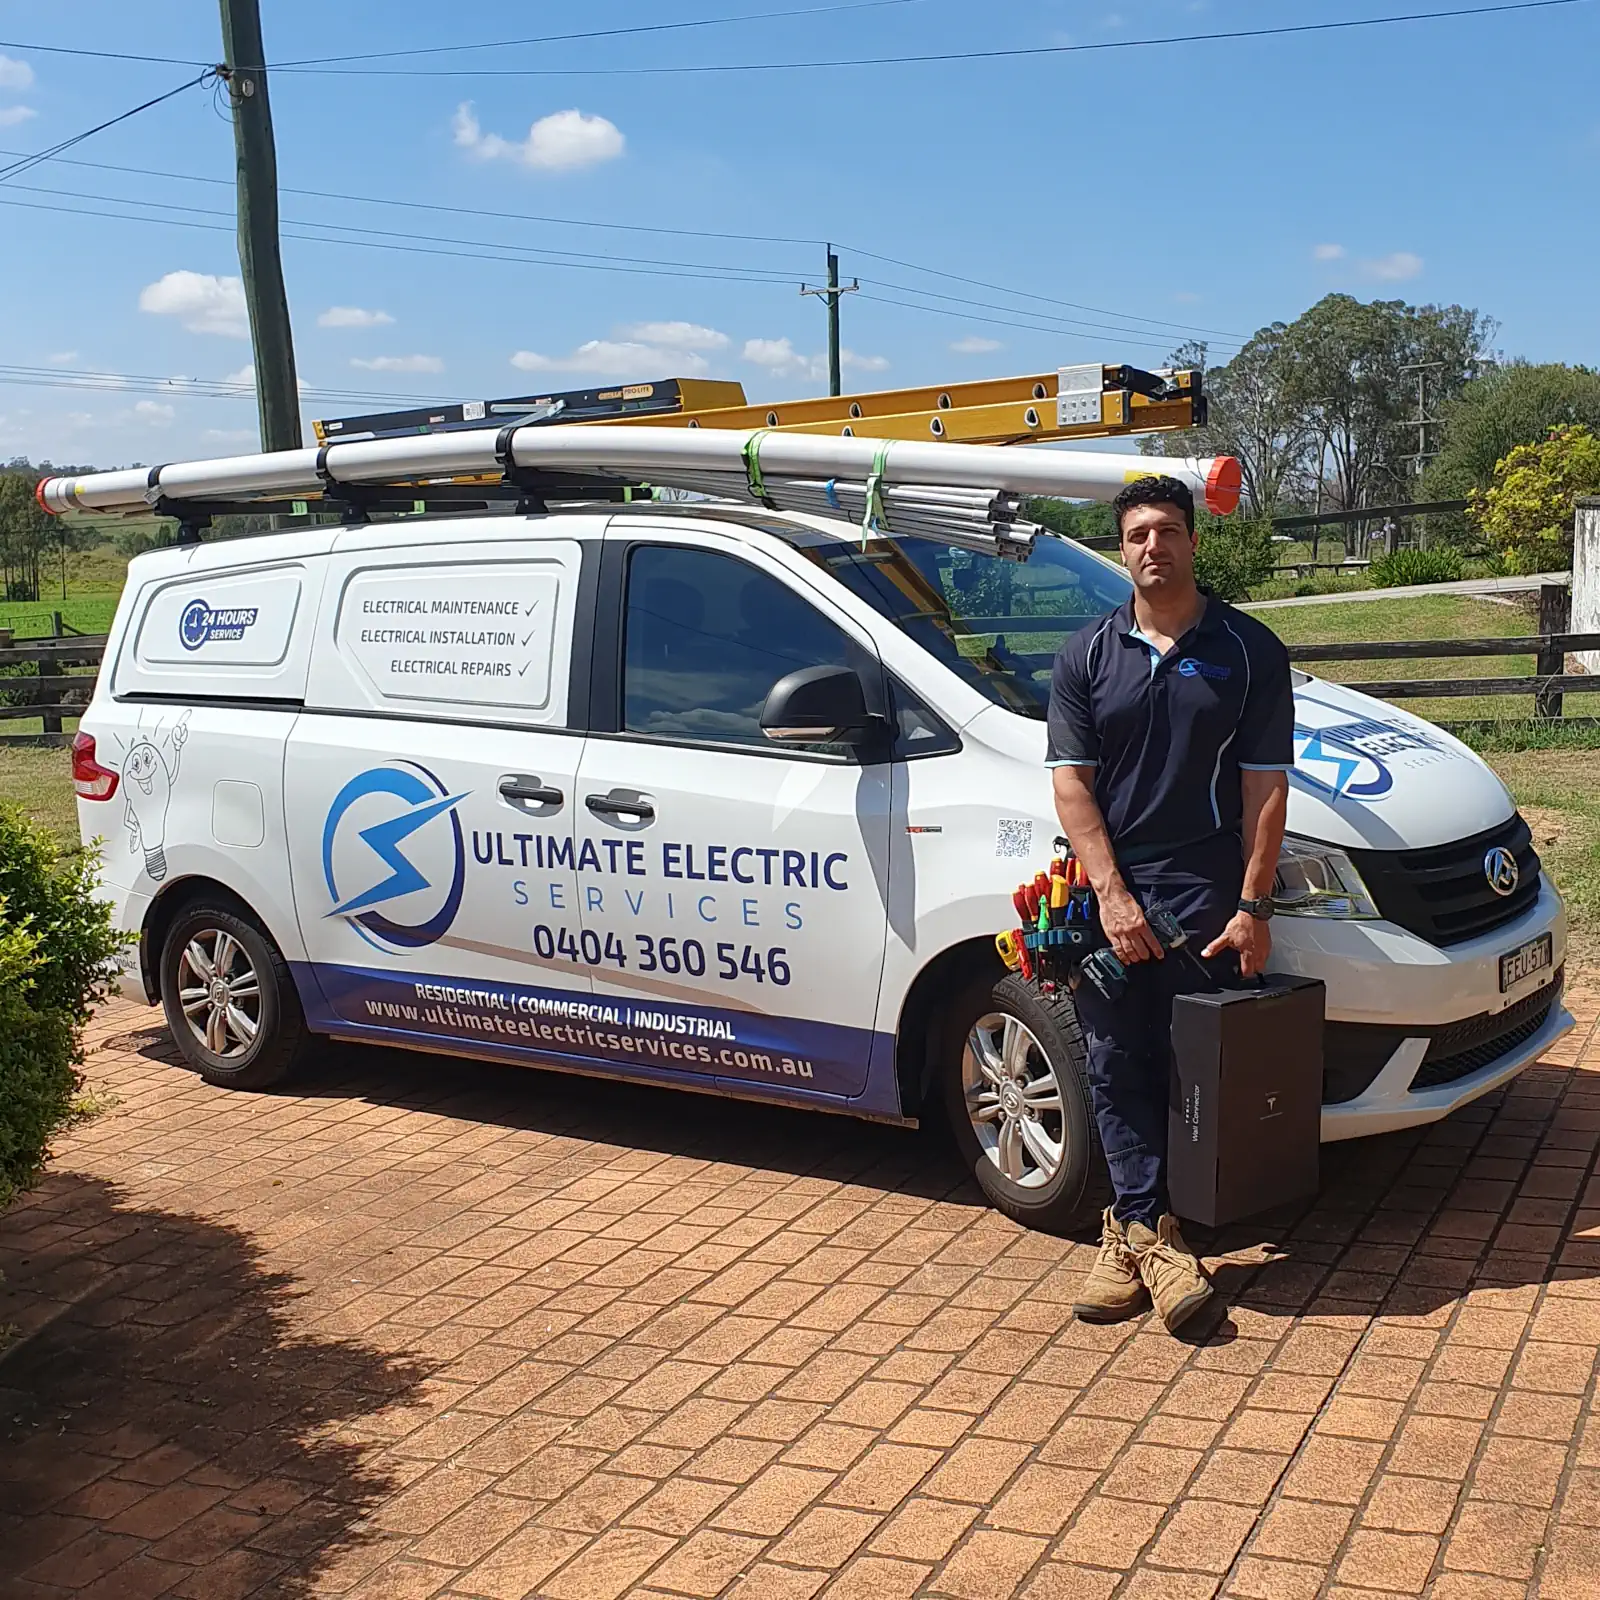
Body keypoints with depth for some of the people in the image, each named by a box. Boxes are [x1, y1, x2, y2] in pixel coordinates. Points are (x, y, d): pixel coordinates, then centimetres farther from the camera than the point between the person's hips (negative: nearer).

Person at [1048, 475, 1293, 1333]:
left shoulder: (1248, 649, 3)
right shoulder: (1086, 654, 7)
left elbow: (1265, 787, 0)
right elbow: (1071, 780, 2)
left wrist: (1252, 907, -7)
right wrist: (1111, 894, -9)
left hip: (1207, 897, -1)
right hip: (1112, 893, 1)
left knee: (1195, 1069, -2)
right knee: (1118, 1068, 0)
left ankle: (1134, 1226, 9)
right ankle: (1151, 1232, 7)